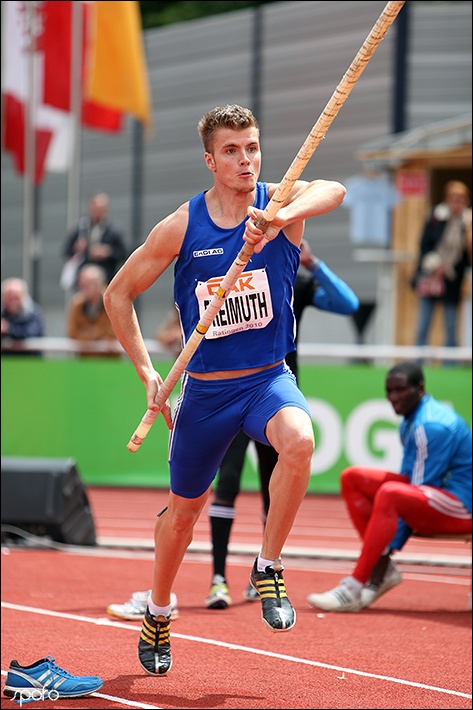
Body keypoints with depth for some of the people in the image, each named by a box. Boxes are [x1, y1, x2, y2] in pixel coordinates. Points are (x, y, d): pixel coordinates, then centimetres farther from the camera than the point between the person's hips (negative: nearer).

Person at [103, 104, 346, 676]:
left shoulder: (280, 201, -10)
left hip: (269, 379, -1)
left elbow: (332, 191, -34)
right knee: (184, 508, 14)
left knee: (299, 441, -34)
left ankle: (267, 569, -14)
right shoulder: (180, 227, -8)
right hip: (204, 389, 1)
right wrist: (146, 372, -3)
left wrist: (280, 218, -52)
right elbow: (118, 294, 3)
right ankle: (157, 615, 40)